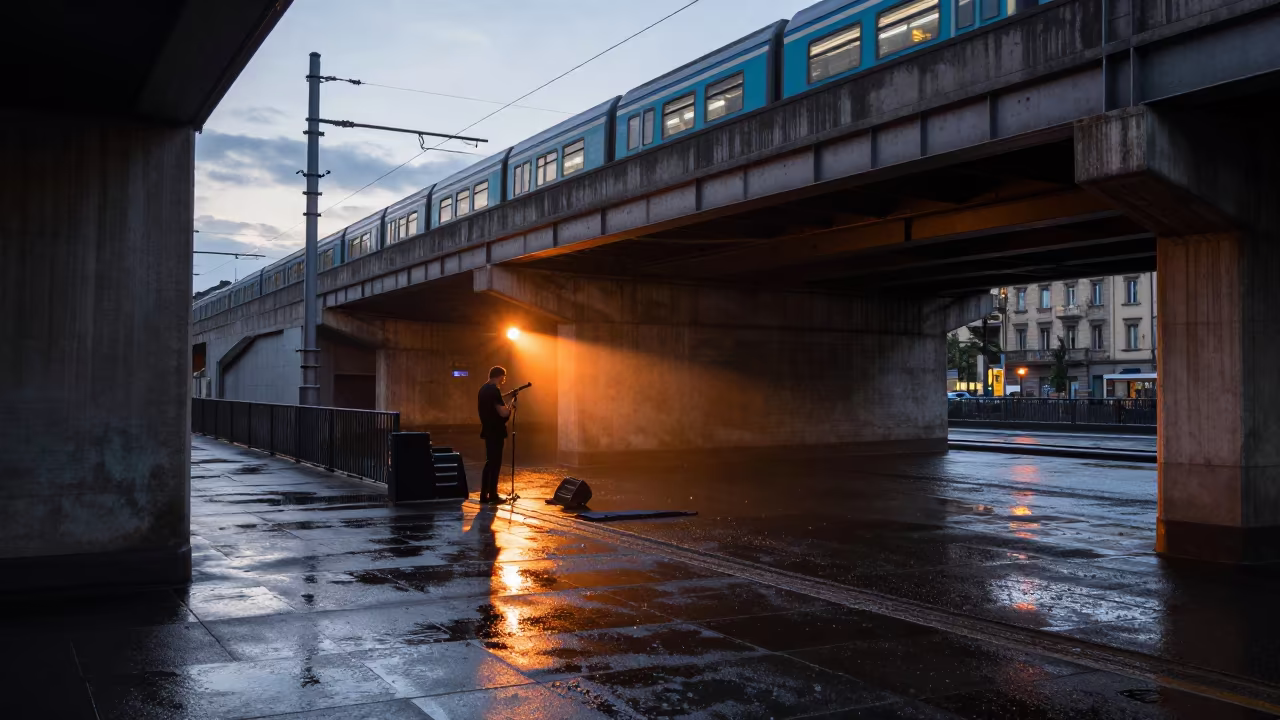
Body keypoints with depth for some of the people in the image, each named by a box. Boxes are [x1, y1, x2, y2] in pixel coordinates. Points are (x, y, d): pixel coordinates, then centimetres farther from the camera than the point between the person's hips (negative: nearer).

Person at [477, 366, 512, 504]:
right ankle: (493, 495, 2)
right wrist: (509, 407, -3)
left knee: (490, 462, 13)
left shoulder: (483, 389, 12)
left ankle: (484, 494, 13)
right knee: (495, 463, -2)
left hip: (488, 429, 9)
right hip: (495, 431, -9)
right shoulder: (494, 390, -18)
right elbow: (503, 412, -23)